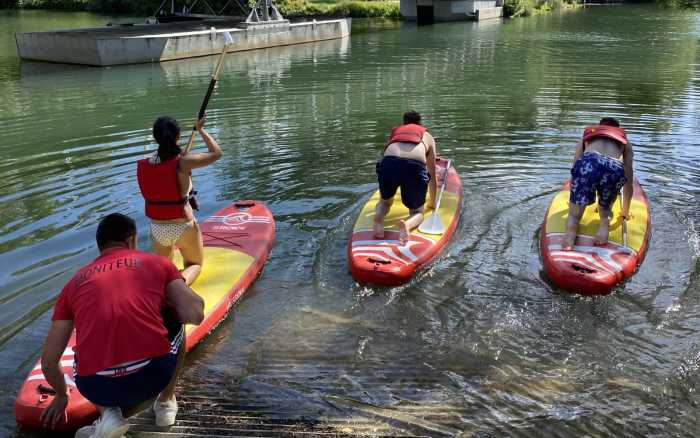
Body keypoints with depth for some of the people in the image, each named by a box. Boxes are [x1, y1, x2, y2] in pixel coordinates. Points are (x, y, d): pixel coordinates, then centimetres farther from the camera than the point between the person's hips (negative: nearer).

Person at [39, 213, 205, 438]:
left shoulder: (74, 283, 17)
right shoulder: (157, 262, 11)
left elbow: (49, 361, 18)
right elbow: (194, 315, -1)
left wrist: (61, 395, 39)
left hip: (97, 389, 2)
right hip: (154, 375, -1)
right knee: (176, 324, 29)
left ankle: (108, 413, 12)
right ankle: (165, 404, 31)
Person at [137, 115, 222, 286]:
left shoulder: (143, 165, -8)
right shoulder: (183, 162, -20)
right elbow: (216, 153, -9)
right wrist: (201, 129, 3)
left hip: (157, 228, 4)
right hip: (183, 228, -4)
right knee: (195, 264, 21)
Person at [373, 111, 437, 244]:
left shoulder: (394, 132, 37)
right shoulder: (427, 136, 34)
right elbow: (432, 175, 36)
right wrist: (432, 202, 50)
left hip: (389, 163, 2)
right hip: (415, 167, -1)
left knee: (384, 202, 30)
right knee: (417, 212, 19)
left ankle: (378, 217, -4)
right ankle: (407, 224, -16)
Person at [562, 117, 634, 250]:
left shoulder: (587, 134, 39)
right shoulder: (625, 142, 38)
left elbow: (575, 169, 43)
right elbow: (629, 183, 40)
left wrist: (574, 201, 57)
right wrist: (625, 212, 53)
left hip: (588, 164, -1)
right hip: (615, 169, 1)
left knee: (574, 214, 12)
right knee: (605, 210, 27)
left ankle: (570, 229, -21)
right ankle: (605, 222, -5)